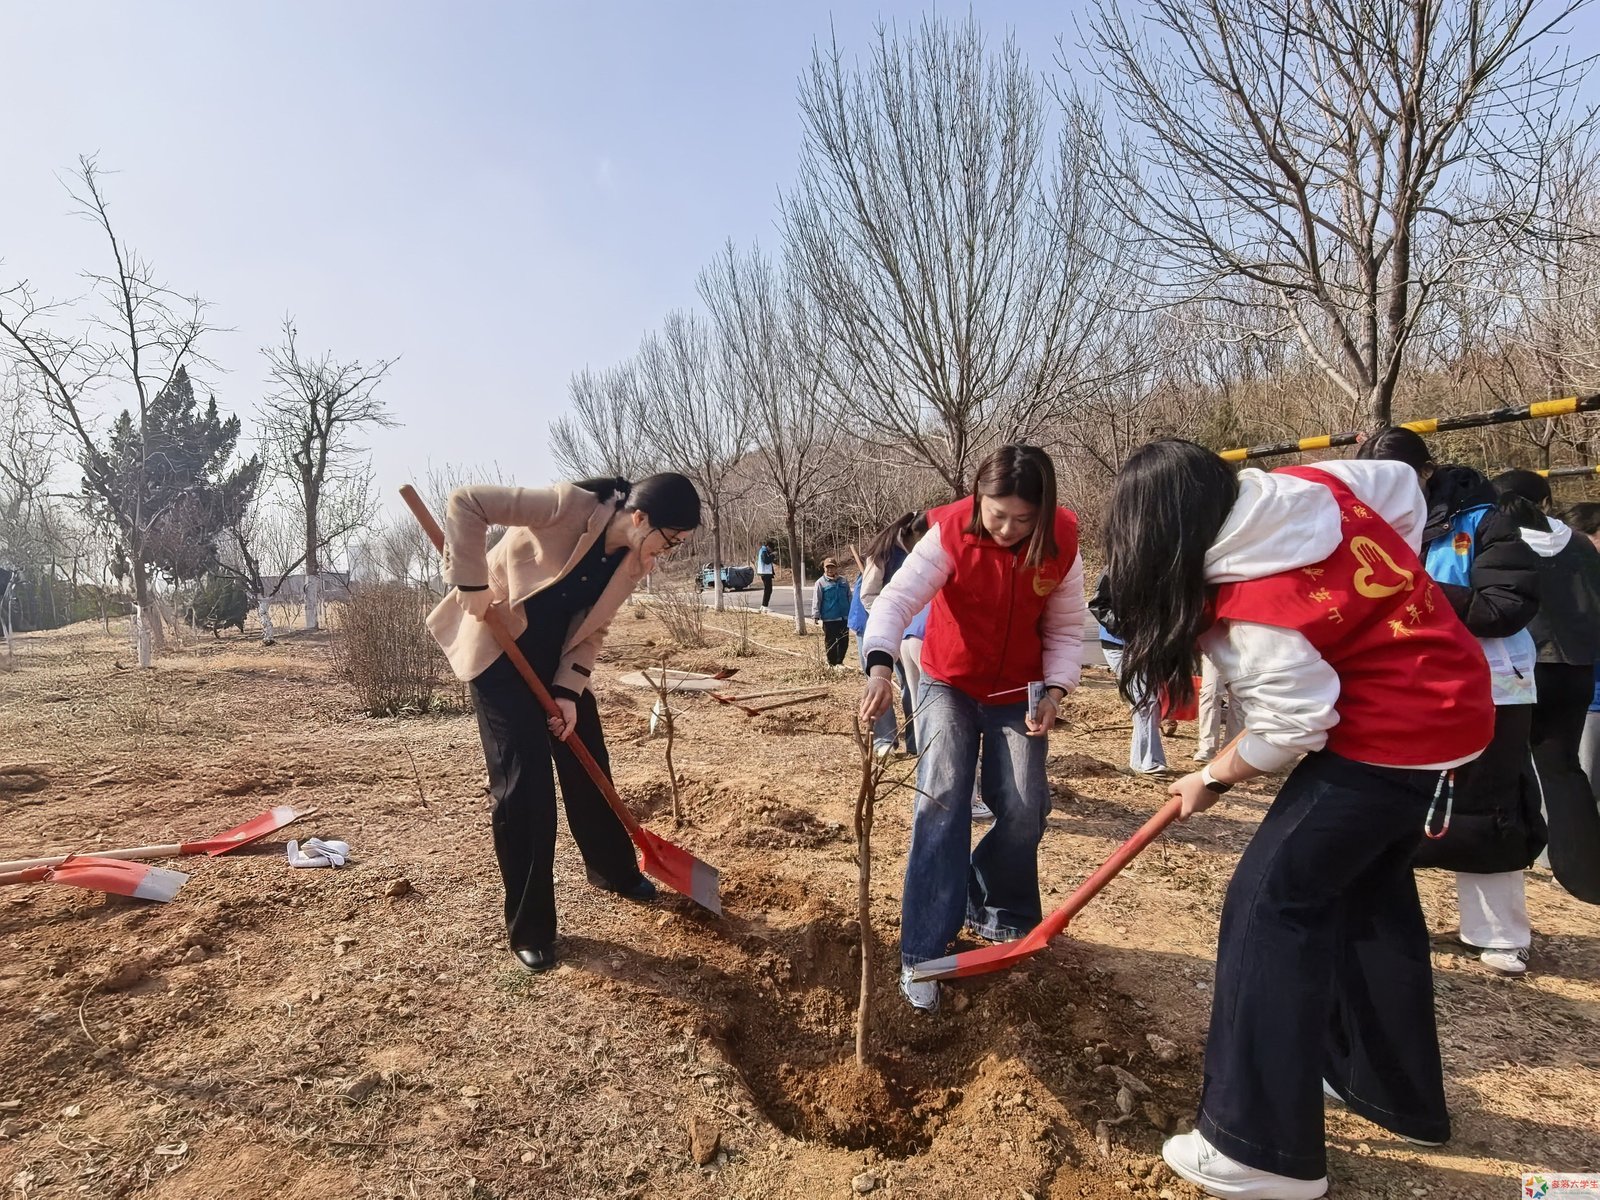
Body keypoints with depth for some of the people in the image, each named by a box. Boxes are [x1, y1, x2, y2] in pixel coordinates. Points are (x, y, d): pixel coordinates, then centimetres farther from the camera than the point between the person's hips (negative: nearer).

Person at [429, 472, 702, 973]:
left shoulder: (634, 563, -6)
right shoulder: (569, 506, -27)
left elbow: (591, 630, 0)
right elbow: (466, 504, -25)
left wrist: (569, 691, -11)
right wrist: (472, 584, -28)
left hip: (558, 656, 7)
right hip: (500, 648, -6)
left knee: (588, 765, 14)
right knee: (523, 782, -7)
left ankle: (614, 871, 39)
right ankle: (529, 929, 8)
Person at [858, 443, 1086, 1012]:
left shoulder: (1061, 546, -14)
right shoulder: (950, 534, -22)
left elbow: (1066, 629, -4)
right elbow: (899, 597, -34)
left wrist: (1055, 690, -19)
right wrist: (880, 664, -52)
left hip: (1017, 694, 2)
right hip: (949, 685, -2)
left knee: (1024, 809, -6)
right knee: (942, 798, -16)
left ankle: (994, 912, 24)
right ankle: (924, 951, -7)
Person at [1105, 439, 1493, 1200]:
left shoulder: (1251, 609, -28)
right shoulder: (1302, 488, -5)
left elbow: (1290, 728, -20)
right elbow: (1400, 488, 10)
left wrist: (1212, 779, -2)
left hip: (1390, 738, -10)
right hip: (1448, 705, 10)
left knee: (1273, 900, -6)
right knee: (1369, 889, 20)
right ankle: (1397, 1090, 38)